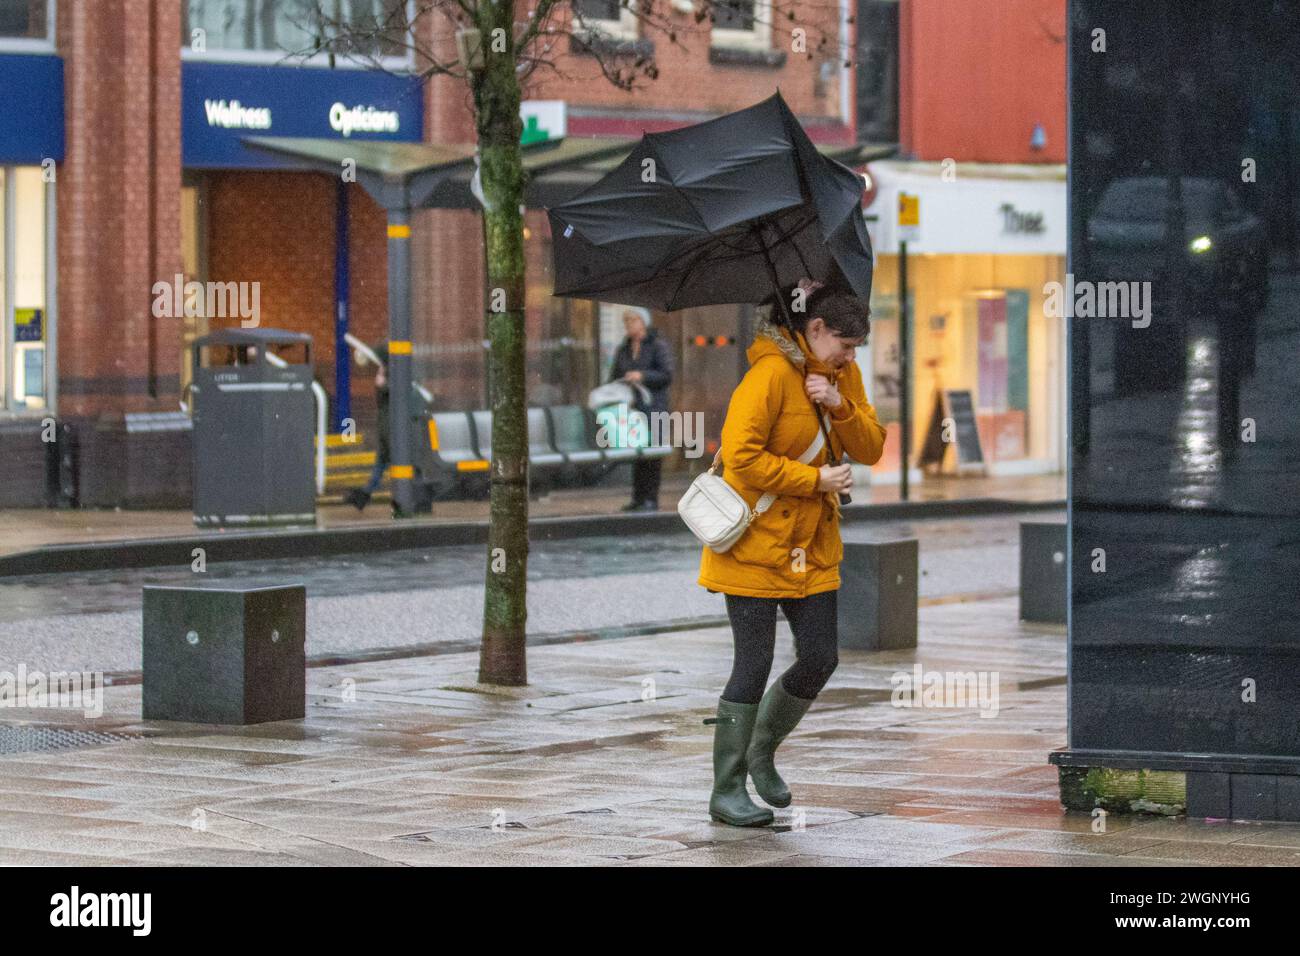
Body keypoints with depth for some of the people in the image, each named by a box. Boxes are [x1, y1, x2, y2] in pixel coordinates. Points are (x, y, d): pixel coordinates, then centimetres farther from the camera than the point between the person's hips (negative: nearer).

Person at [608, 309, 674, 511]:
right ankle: (638, 498, 6)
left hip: (653, 406, -5)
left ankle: (651, 499, -8)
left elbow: (667, 375, -6)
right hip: (631, 408, 5)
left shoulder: (658, 346, 0)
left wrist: (642, 376, -17)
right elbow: (614, 377, 20)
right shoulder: (623, 350, 17)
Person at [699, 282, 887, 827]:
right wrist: (816, 480, -20)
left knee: (820, 659, 6)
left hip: (812, 547, 7)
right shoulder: (771, 373, -17)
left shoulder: (843, 375, 7)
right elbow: (741, 456, -22)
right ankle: (726, 791, 4)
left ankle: (762, 750, 29)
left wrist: (840, 406, -15)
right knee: (753, 667, -5)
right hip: (755, 544, -7)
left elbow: (871, 449, 3)